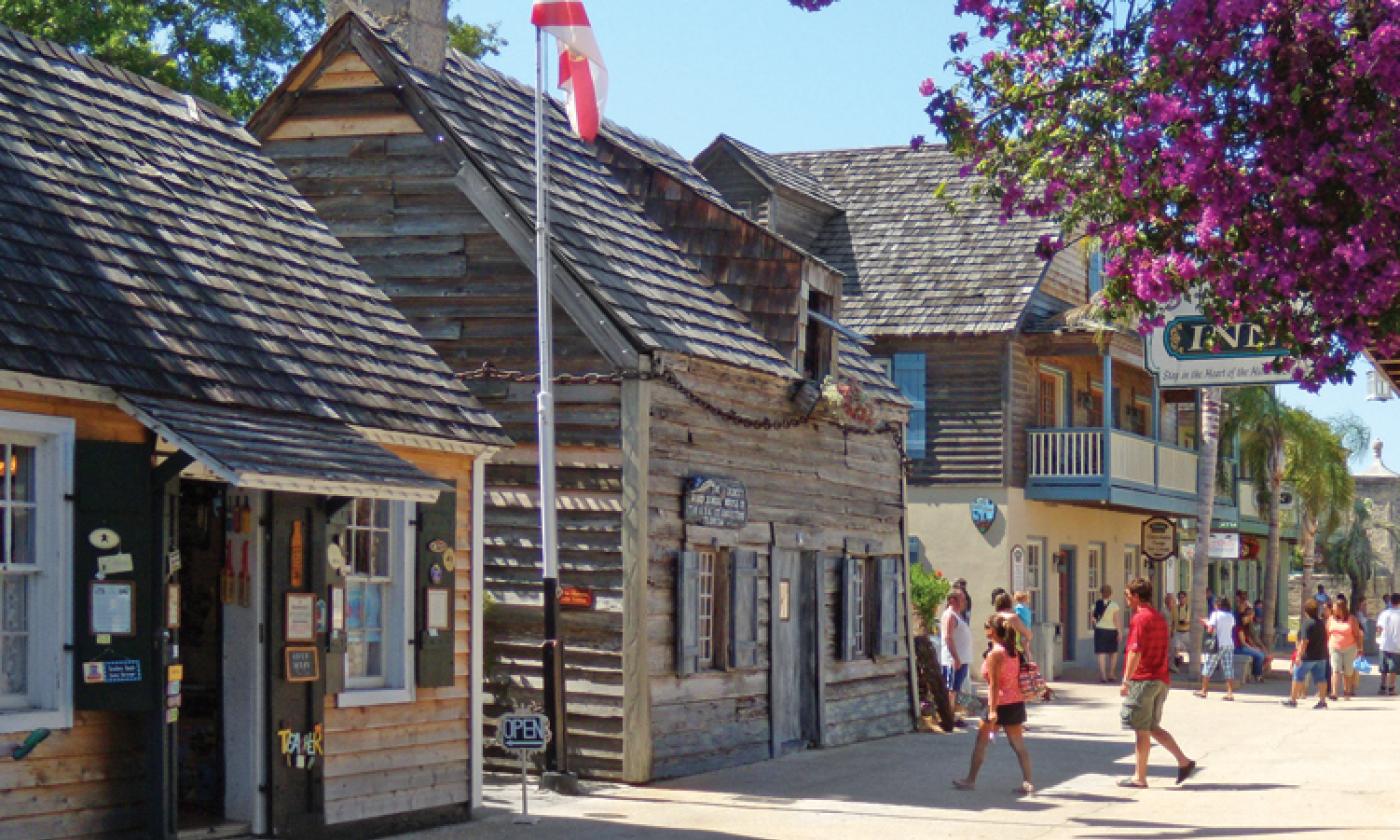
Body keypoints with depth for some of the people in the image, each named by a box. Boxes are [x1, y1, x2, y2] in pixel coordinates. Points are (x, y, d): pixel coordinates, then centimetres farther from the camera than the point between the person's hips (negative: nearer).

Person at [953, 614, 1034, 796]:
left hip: (1001, 704, -7)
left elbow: (994, 685, -19)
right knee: (1018, 744, 7)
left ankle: (970, 780, 16)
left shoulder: (994, 655, -16)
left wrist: (992, 711, -20)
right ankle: (1027, 783, 2)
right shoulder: (1013, 651, 8)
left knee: (981, 741, 8)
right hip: (1017, 703, 7)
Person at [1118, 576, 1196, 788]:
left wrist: (1126, 680, -18)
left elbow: (1135, 652, -20)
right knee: (1153, 727, 16)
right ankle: (1184, 761, 10)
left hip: (1143, 680, -9)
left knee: (1141, 731, -2)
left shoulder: (1140, 618, -13)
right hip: (1161, 679, 9)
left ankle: (1139, 777, 2)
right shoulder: (1159, 618, 15)